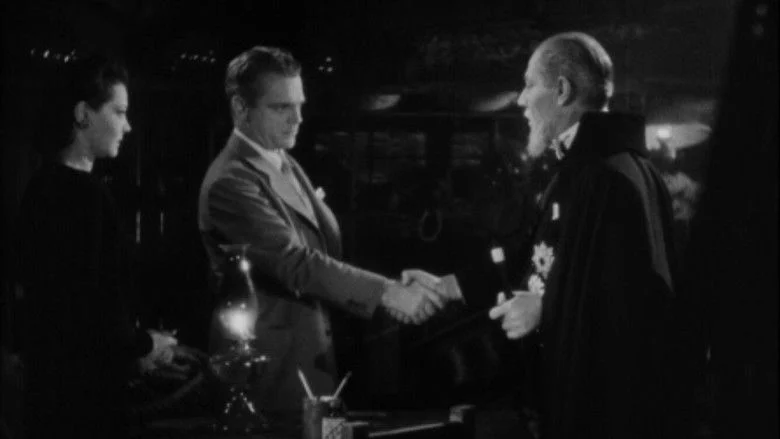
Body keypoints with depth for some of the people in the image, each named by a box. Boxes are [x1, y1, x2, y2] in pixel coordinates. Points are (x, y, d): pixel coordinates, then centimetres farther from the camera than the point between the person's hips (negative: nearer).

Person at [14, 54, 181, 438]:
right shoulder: (83, 192, -18)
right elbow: (83, 310, -22)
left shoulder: (46, 184, 10)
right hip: (81, 392, -9)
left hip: (52, 384, 9)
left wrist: (130, 344, 13)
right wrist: (143, 345, -6)